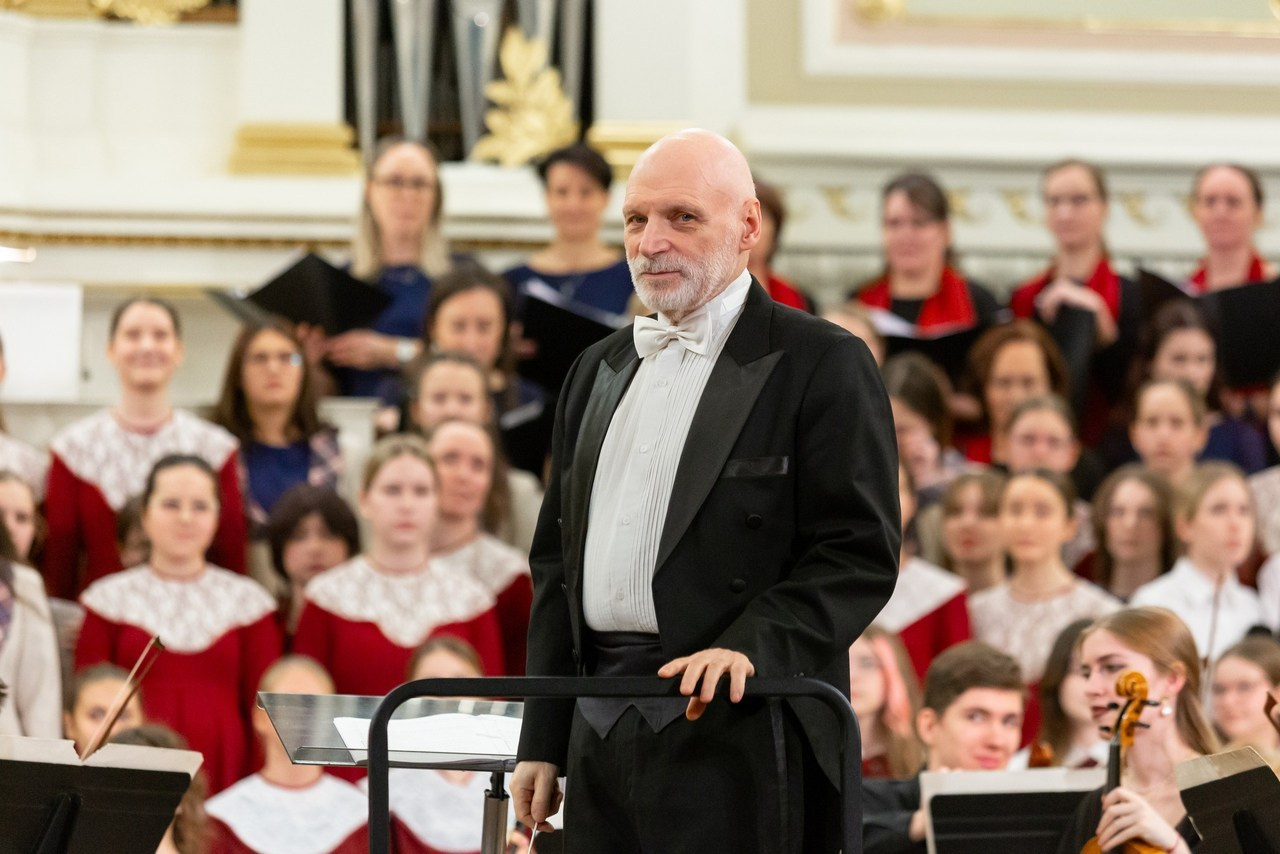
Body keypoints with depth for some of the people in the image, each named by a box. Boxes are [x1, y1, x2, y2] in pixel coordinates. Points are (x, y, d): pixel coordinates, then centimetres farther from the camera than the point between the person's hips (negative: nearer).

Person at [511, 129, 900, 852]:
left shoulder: (824, 365, -2)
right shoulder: (599, 371, 20)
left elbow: (860, 554, -9)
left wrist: (749, 648, -23)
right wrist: (542, 743, 16)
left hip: (734, 736, -6)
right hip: (600, 732, 6)